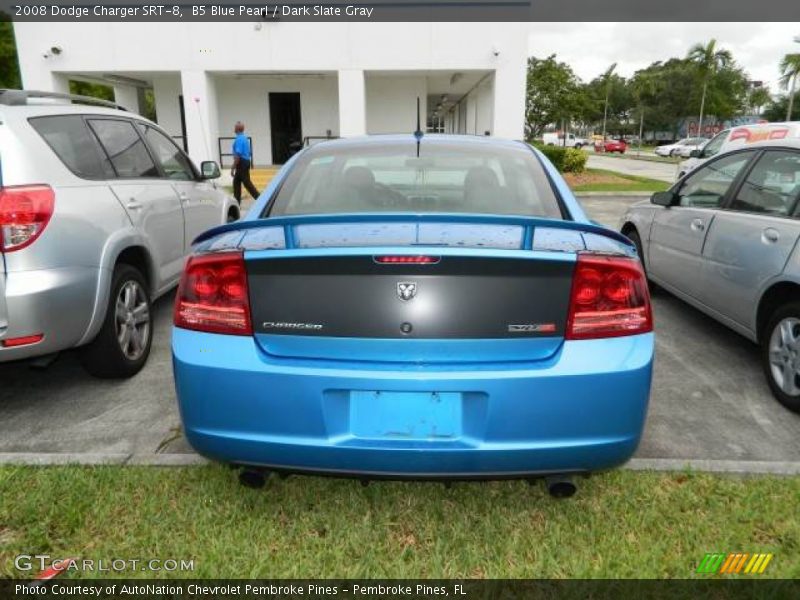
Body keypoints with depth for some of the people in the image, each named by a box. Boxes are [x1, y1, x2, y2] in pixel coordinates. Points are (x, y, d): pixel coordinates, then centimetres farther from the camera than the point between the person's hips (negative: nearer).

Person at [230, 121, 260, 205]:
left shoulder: (239, 139, -17)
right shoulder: (245, 138, 13)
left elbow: (238, 155, -23)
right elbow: (250, 152, 19)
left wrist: (233, 168, -21)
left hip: (241, 163, -10)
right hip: (246, 161, 10)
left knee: (247, 183, -5)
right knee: (236, 182, 13)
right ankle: (236, 202, 16)